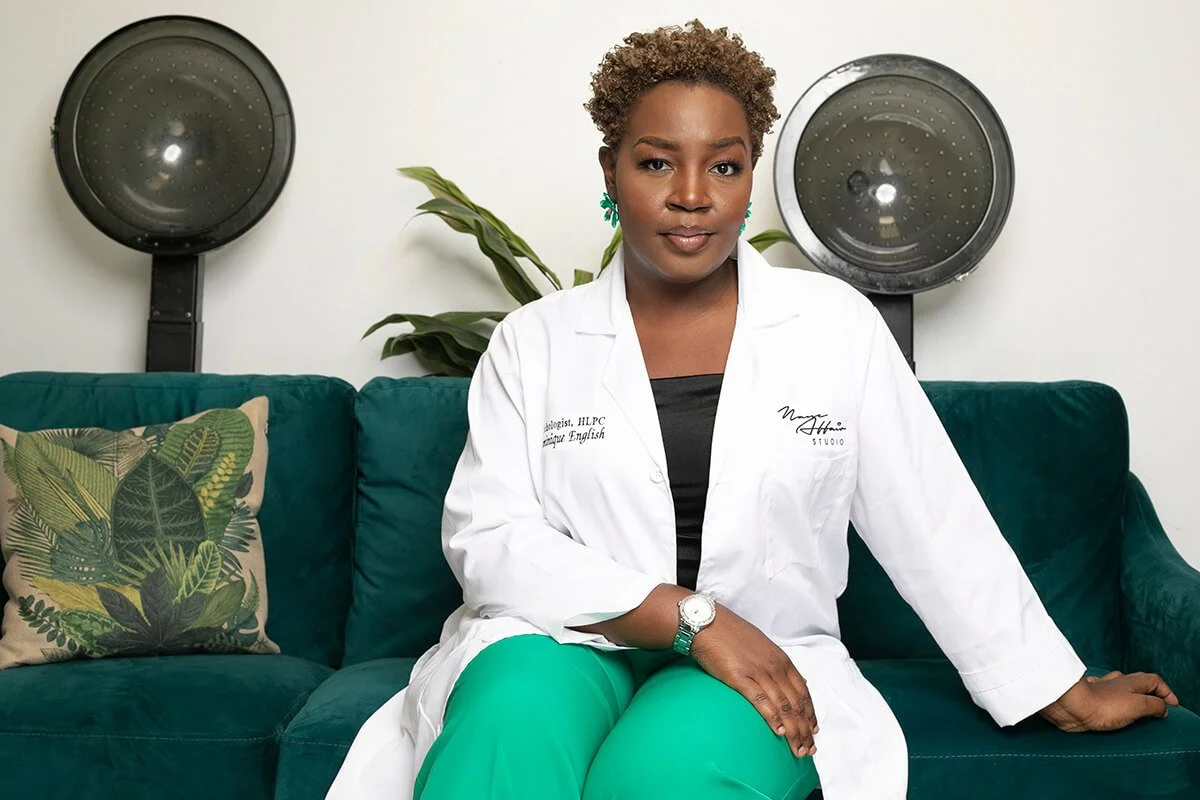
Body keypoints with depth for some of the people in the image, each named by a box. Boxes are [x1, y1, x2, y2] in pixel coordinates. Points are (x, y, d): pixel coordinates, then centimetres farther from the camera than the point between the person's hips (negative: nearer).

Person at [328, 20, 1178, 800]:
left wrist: (1065, 695, 9)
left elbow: (941, 527, 8)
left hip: (762, 671, 0)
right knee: (512, 716, -35)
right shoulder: (534, 342, 6)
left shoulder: (836, 326, 6)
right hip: (565, 645, 1)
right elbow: (487, 539, -4)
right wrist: (691, 617, -14)